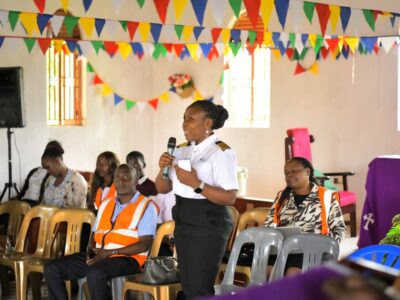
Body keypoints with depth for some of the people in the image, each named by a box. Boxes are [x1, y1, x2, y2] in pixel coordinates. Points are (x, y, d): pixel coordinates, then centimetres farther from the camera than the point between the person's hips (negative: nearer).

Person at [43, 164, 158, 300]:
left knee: (95, 272, -39)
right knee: (51, 268, -8)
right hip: (98, 256, 7)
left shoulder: (146, 206, 0)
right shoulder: (105, 204, 22)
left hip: (126, 258, -7)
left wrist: (111, 252, -17)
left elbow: (144, 244, -9)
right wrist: (91, 250, -1)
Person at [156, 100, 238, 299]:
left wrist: (196, 184, -26)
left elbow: (229, 197, -20)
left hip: (208, 224, -8)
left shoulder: (221, 152, -13)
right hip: (183, 221, 8)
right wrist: (163, 169, -6)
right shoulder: (181, 150, 9)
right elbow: (163, 189, 13)